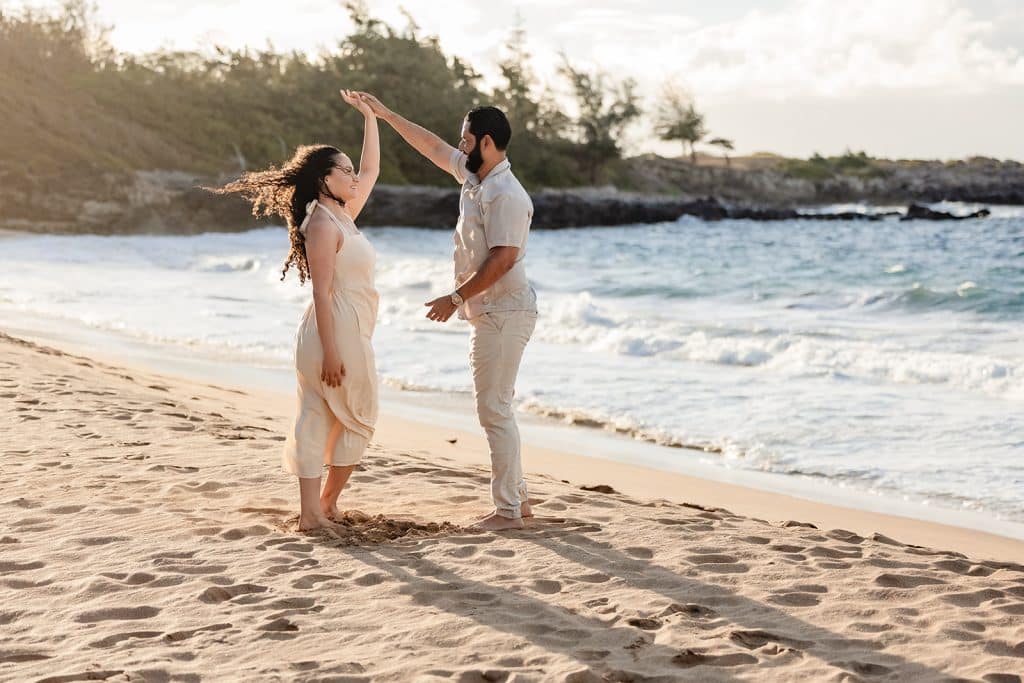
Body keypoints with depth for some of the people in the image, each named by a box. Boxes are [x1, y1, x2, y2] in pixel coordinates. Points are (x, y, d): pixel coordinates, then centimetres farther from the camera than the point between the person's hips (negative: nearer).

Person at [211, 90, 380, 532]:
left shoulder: (342, 217, 13)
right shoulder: (322, 224, -14)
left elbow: (371, 170, 26)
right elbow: (322, 293, -19)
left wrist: (370, 117, 23)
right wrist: (331, 352, -23)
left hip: (350, 333, 9)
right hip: (337, 334, -9)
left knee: (317, 420, 5)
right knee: (356, 420, 4)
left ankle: (314, 510, 6)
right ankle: (325, 505, 12)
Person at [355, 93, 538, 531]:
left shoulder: (506, 195, -19)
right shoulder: (473, 175, 10)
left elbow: (501, 260, -24)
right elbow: (431, 146, 24)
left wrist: (455, 299, -18)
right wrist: (385, 114, 28)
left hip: (503, 314, -10)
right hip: (489, 314, 10)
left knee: (494, 410, -8)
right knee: (495, 409, 14)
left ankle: (507, 511, -4)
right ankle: (517, 498, 21)